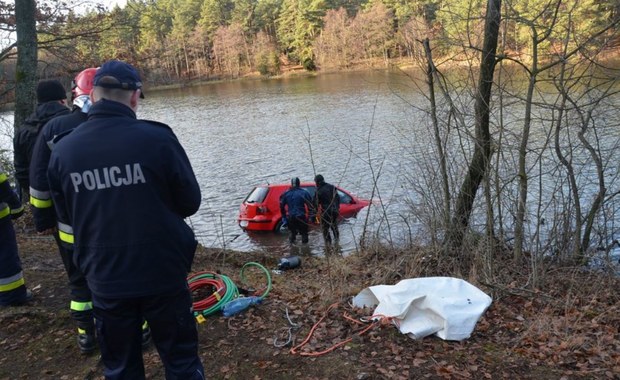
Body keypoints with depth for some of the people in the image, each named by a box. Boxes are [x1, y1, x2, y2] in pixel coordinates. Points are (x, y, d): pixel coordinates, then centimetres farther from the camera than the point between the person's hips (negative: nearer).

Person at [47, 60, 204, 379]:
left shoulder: (62, 151, -5)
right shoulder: (158, 138, -17)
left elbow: (67, 220, 7)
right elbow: (190, 203, -7)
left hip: (105, 281, 3)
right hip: (163, 276, -3)